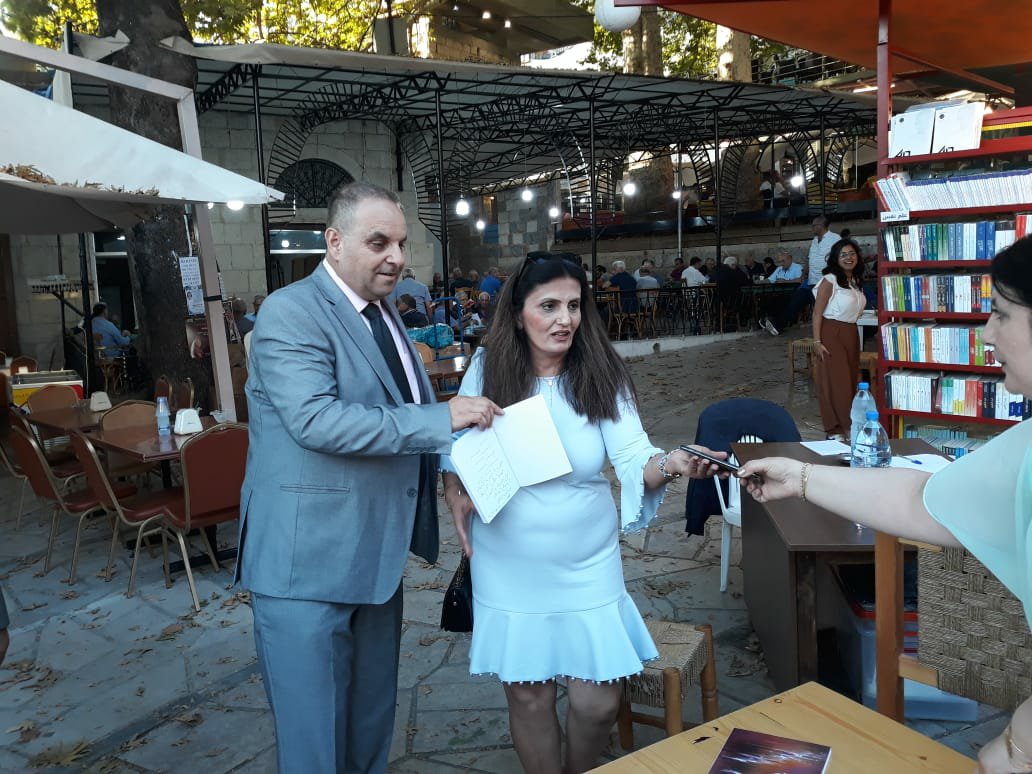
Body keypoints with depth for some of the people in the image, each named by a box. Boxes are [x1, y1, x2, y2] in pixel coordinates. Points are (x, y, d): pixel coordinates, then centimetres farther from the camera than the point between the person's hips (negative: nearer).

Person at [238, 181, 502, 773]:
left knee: (373, 724, 21)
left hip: (378, 554, 8)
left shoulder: (385, 313, 12)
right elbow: (316, 419, -29)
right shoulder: (290, 312, -15)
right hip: (308, 560, -8)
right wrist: (441, 418, -27)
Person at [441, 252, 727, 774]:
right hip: (509, 568, 0)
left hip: (585, 566, 0)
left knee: (598, 700, 6)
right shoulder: (487, 369, -6)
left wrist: (669, 464, -33)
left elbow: (633, 460, -12)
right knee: (527, 694, 11)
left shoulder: (602, 375, -7)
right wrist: (454, 495, -7)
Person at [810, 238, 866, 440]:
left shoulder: (855, 281, 13)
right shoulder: (830, 281, -9)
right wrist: (817, 342, -17)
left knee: (850, 380, 8)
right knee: (834, 382, -6)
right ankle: (835, 430, 2)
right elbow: (817, 313, -11)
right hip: (831, 334, -7)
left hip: (851, 335, 7)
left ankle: (846, 426, 18)